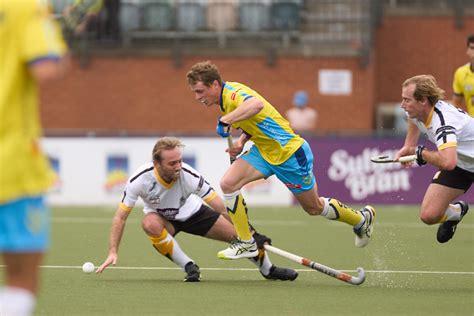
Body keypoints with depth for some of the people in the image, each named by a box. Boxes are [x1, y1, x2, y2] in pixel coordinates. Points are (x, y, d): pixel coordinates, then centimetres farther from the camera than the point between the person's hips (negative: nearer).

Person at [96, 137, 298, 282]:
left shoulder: (189, 176, -31)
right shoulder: (140, 180, -33)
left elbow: (220, 207, -27)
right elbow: (121, 216, -23)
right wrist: (113, 252, -29)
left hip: (190, 212, 1)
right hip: (160, 217, -1)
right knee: (150, 224, -38)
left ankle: (268, 269, 26)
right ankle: (190, 268, -21)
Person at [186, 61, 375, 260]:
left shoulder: (233, 93, -27)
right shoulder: (226, 99, 2)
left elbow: (256, 104, -52)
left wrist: (225, 121, -52)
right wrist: (242, 141, 1)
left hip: (289, 152, -8)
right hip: (264, 150, 8)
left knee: (314, 208, 10)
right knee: (228, 184, -12)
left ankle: (362, 219, 36)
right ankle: (247, 243, -2)